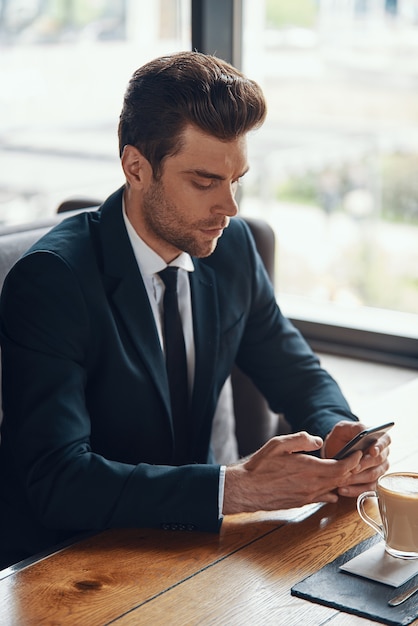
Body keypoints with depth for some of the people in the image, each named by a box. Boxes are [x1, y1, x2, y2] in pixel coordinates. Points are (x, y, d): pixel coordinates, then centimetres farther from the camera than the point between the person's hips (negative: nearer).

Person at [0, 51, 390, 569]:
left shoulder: (232, 246, -1)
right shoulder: (51, 280, -21)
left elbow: (297, 376, 11)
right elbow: (59, 481, -29)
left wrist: (339, 432, -13)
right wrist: (238, 487, -36)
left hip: (181, 533, 7)